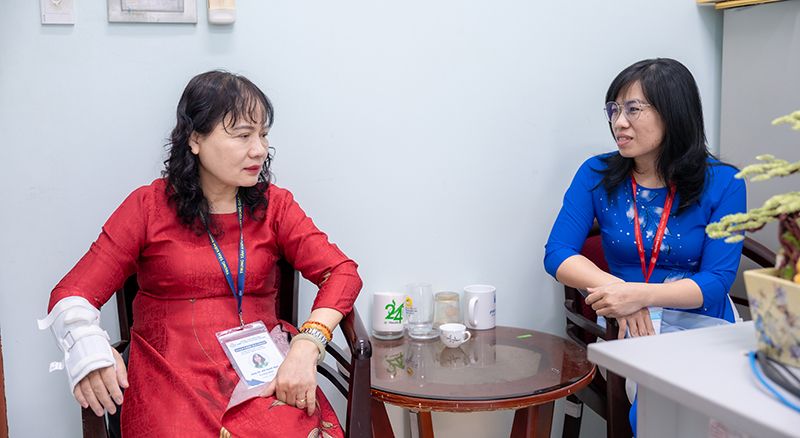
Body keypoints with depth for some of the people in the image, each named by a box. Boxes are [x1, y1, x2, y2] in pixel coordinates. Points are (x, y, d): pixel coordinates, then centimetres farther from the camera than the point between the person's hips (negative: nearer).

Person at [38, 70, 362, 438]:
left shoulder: (273, 205, 10)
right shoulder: (148, 207, 5)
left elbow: (342, 272, 1)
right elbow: (72, 294, 2)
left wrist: (306, 346, -17)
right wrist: (86, 347, -22)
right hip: (172, 375, -1)